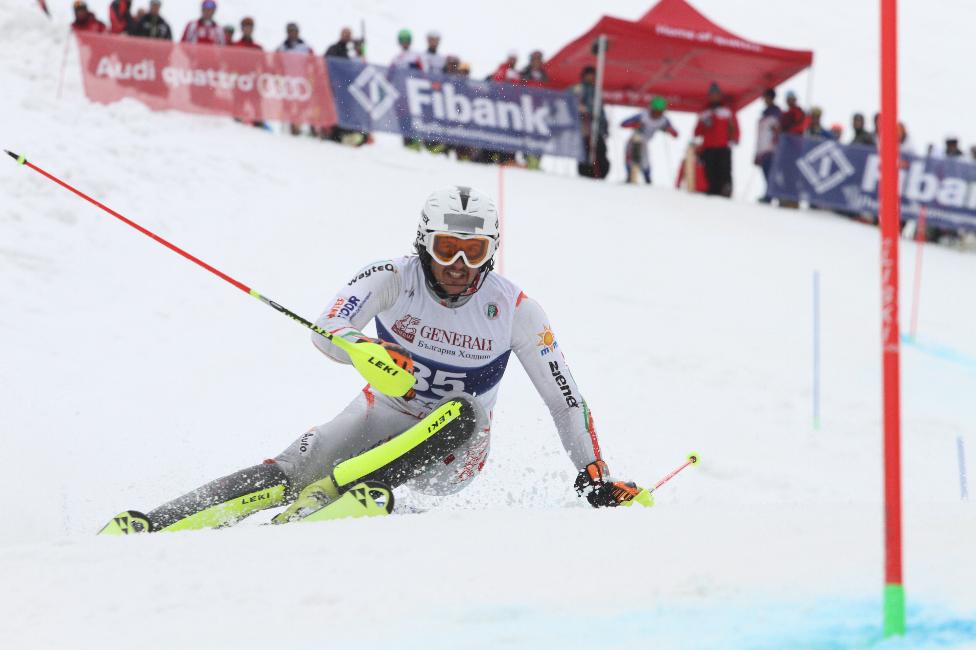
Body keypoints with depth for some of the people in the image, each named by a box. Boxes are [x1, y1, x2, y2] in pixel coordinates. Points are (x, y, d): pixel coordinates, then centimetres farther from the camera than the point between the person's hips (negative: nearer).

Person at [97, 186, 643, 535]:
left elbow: (565, 396, -8)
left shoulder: (514, 308, -15)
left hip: (450, 453, 0)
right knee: (288, 474, -24)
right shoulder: (391, 280, -15)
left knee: (465, 412, -35)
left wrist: (595, 476, -13)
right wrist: (368, 349, -54)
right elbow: (328, 333, -31)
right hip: (382, 418, 0)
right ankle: (146, 526, -30)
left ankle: (332, 492, -43)